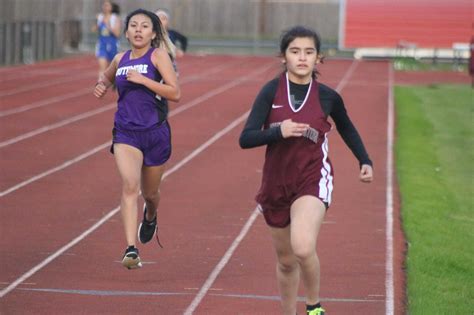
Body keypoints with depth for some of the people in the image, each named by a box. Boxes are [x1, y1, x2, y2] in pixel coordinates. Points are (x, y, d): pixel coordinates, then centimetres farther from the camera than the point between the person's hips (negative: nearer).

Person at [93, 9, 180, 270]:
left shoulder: (158, 55, -5)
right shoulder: (120, 59, 7)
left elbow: (175, 93, -14)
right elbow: (106, 76, 31)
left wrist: (142, 80, -21)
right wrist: (101, 85, 8)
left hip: (155, 133, -1)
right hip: (125, 133, 1)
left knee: (149, 192, 16)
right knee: (130, 186, -21)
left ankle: (150, 217, 55)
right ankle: (131, 250, -28)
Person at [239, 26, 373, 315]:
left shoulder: (327, 96, -4)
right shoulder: (271, 92, -6)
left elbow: (347, 129, 16)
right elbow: (246, 139, -12)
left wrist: (365, 161, 6)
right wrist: (278, 132, -27)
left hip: (313, 180, -2)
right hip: (276, 182, 2)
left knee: (303, 248, -26)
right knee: (286, 261, 14)